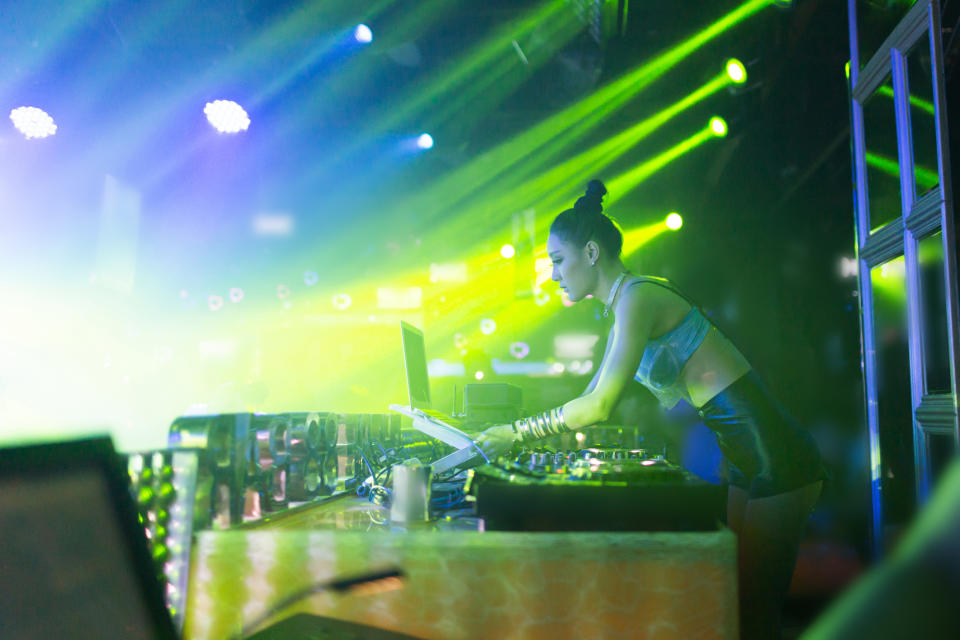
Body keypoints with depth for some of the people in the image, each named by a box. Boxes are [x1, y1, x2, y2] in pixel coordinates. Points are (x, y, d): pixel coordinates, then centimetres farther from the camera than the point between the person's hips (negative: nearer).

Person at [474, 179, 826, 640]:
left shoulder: (638, 296, -16)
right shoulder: (624, 312, 15)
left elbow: (599, 407, -21)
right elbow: (589, 399, 19)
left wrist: (516, 433, -12)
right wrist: (503, 434, 14)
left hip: (775, 461, -10)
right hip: (750, 464, 10)